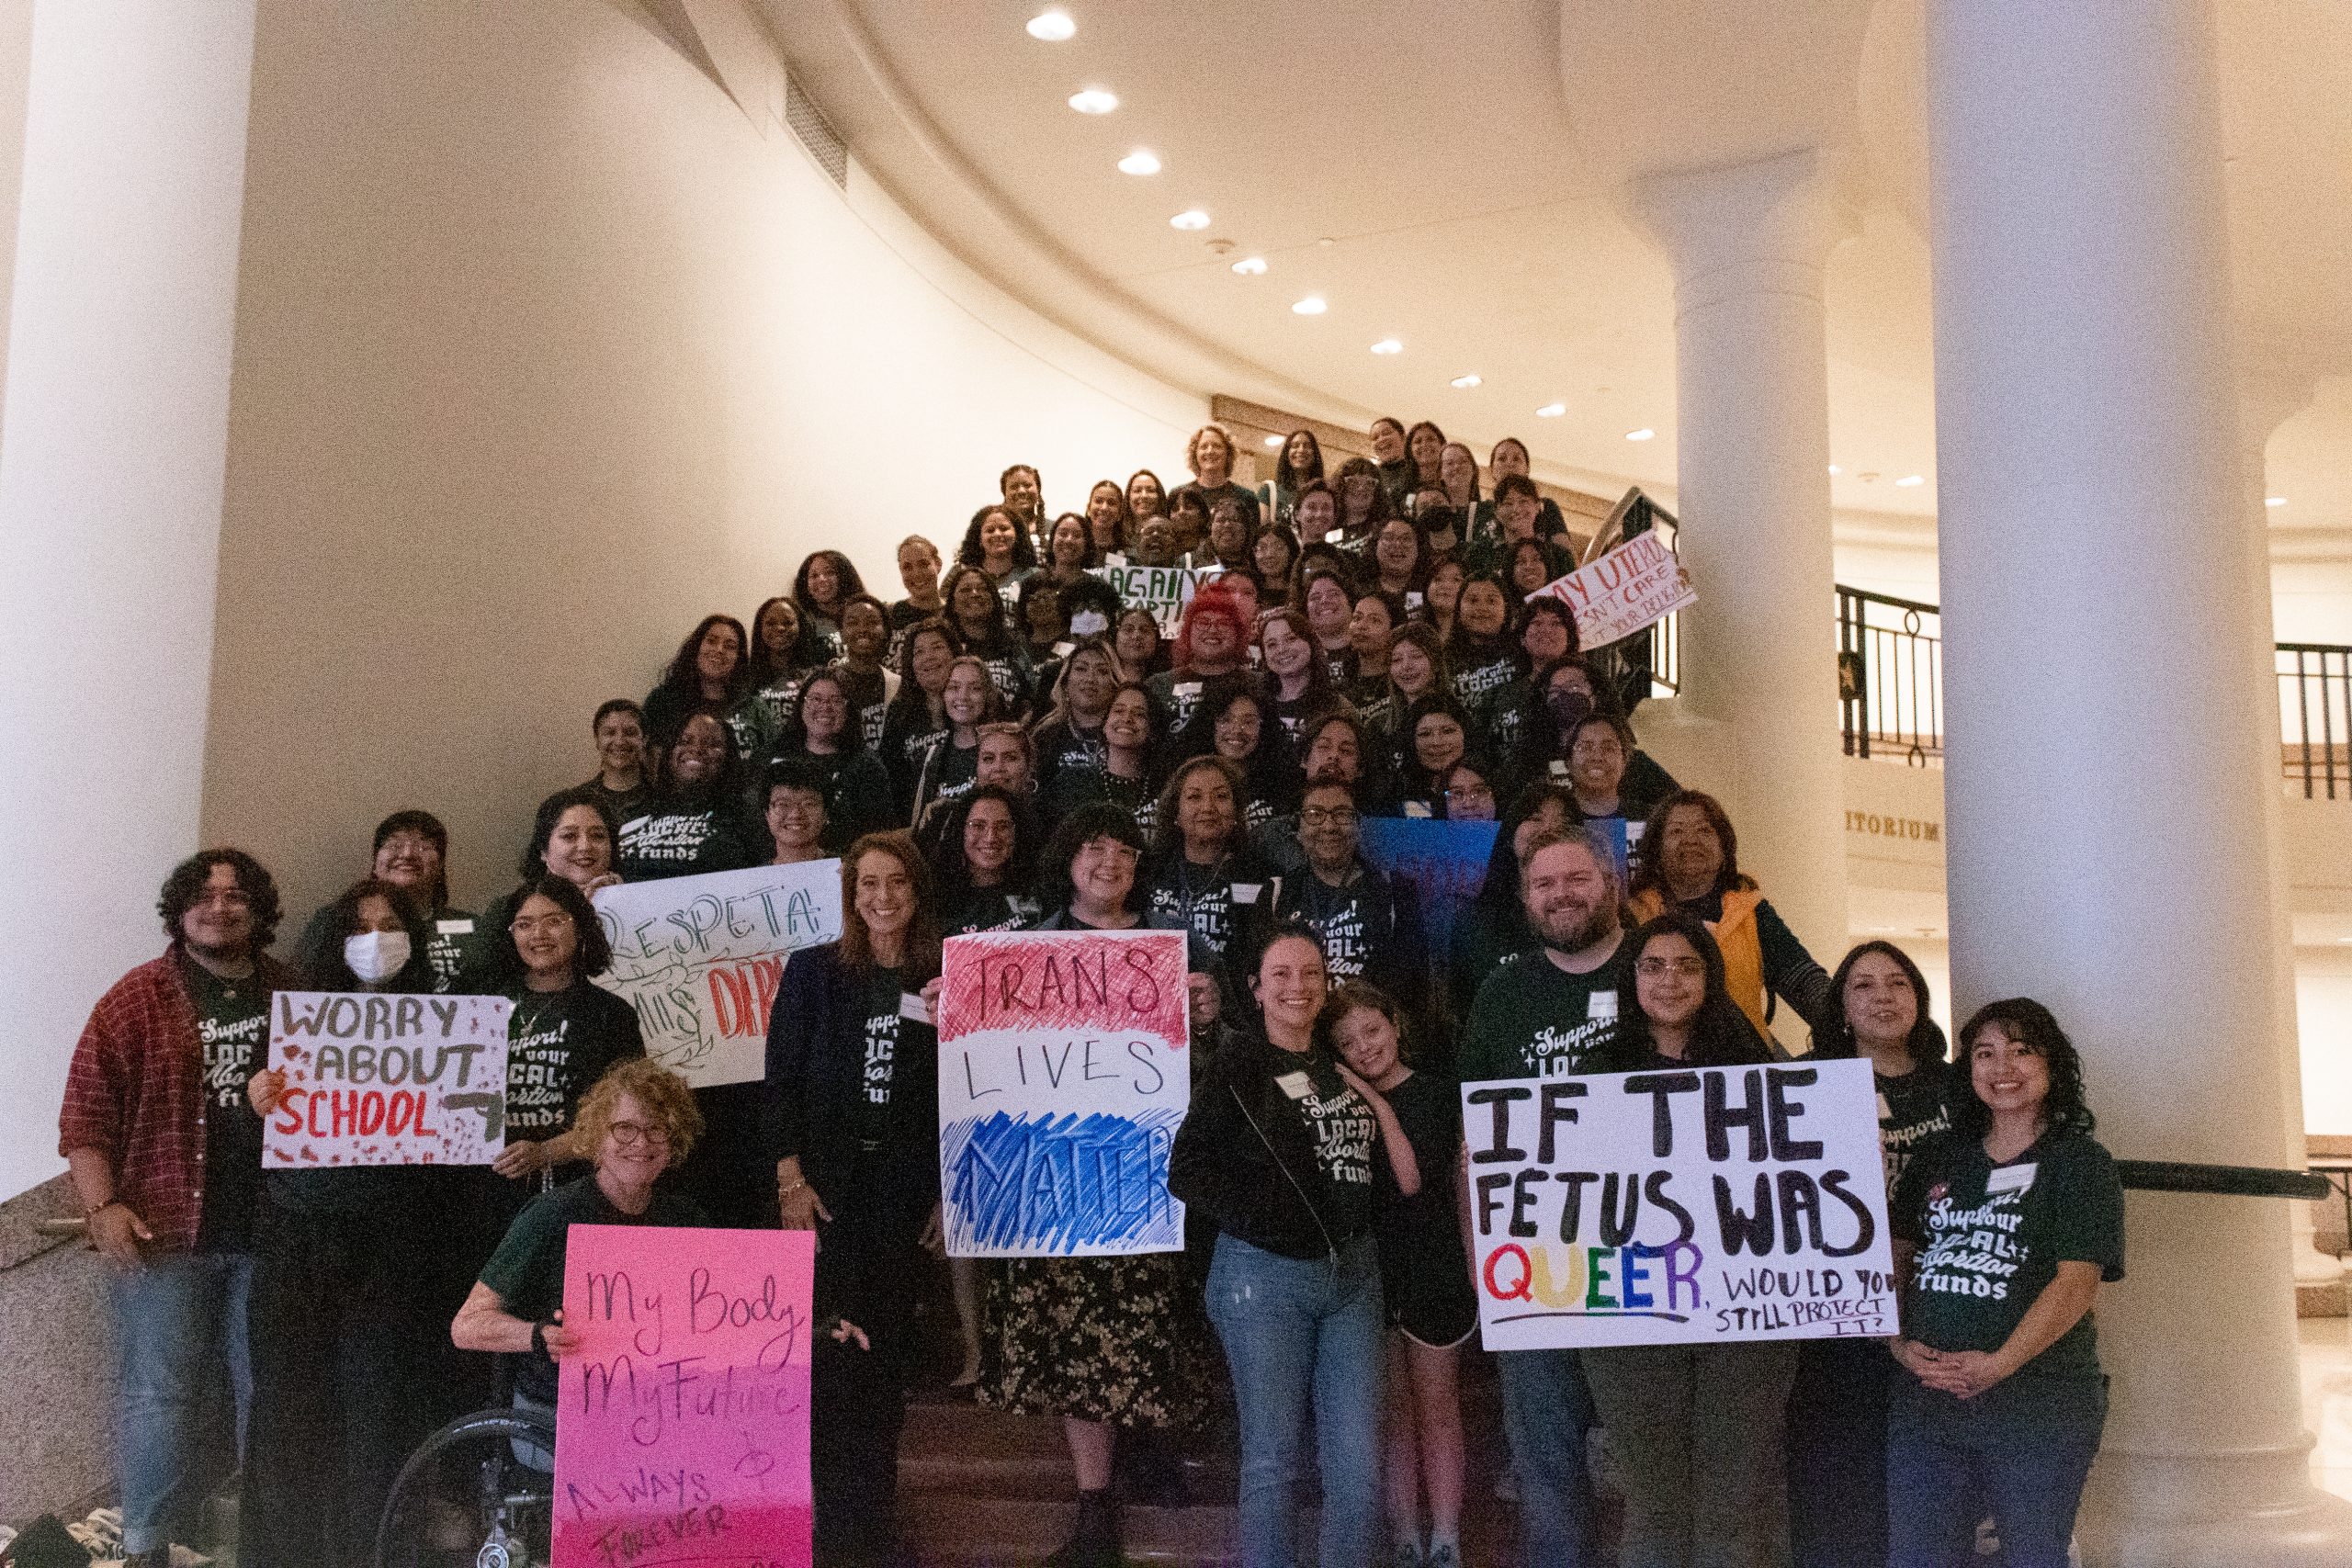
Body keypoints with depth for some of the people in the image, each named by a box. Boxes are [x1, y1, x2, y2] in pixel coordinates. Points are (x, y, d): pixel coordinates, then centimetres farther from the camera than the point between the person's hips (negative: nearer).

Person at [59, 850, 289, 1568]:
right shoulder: (137, 999, 1)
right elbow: (85, 1115, -1)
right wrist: (104, 1206, -12)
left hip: (271, 1237, 3)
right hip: (165, 1236, -3)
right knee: (160, 1394, 0)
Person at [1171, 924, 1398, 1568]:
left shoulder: (1343, 1065, 12)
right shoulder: (1239, 1063, -3)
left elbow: (1406, 1178, 10)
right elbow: (1186, 1170, -9)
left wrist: (1376, 1101, -1)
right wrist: (1258, 1220, -16)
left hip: (1353, 1273, 5)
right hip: (1265, 1276, -5)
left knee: (1359, 1465, 5)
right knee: (1273, 1461, 4)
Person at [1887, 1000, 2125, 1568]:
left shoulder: (2080, 1161, 0)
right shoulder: (1938, 1160, 14)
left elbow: (2077, 1282, -10)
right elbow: (1892, 1260, 13)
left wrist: (1997, 1364, -19)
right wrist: (1901, 1346, -5)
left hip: (2039, 1404, -4)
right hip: (1926, 1396, 4)